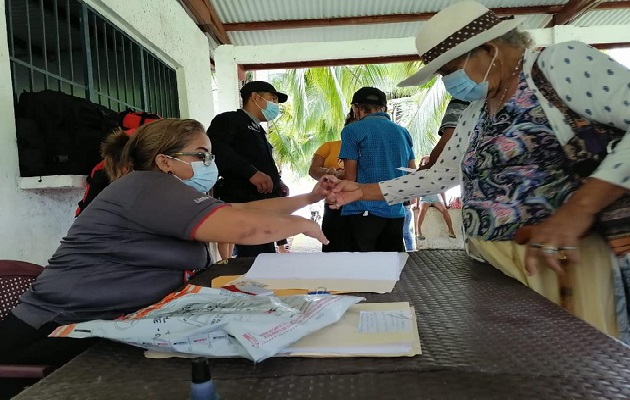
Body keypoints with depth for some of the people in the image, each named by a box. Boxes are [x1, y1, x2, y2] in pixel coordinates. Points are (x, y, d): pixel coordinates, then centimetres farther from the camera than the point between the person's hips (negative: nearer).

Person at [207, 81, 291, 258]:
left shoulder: (258, 131, 25)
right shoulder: (230, 119, -2)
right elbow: (214, 146, -22)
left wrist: (277, 182, 8)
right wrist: (251, 172, -27)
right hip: (245, 203, -9)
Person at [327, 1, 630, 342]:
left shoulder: (559, 64, -6)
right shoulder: (475, 114, 15)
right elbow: (439, 176, 18)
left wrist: (578, 208, -26)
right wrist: (363, 191, 14)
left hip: (569, 255, -6)